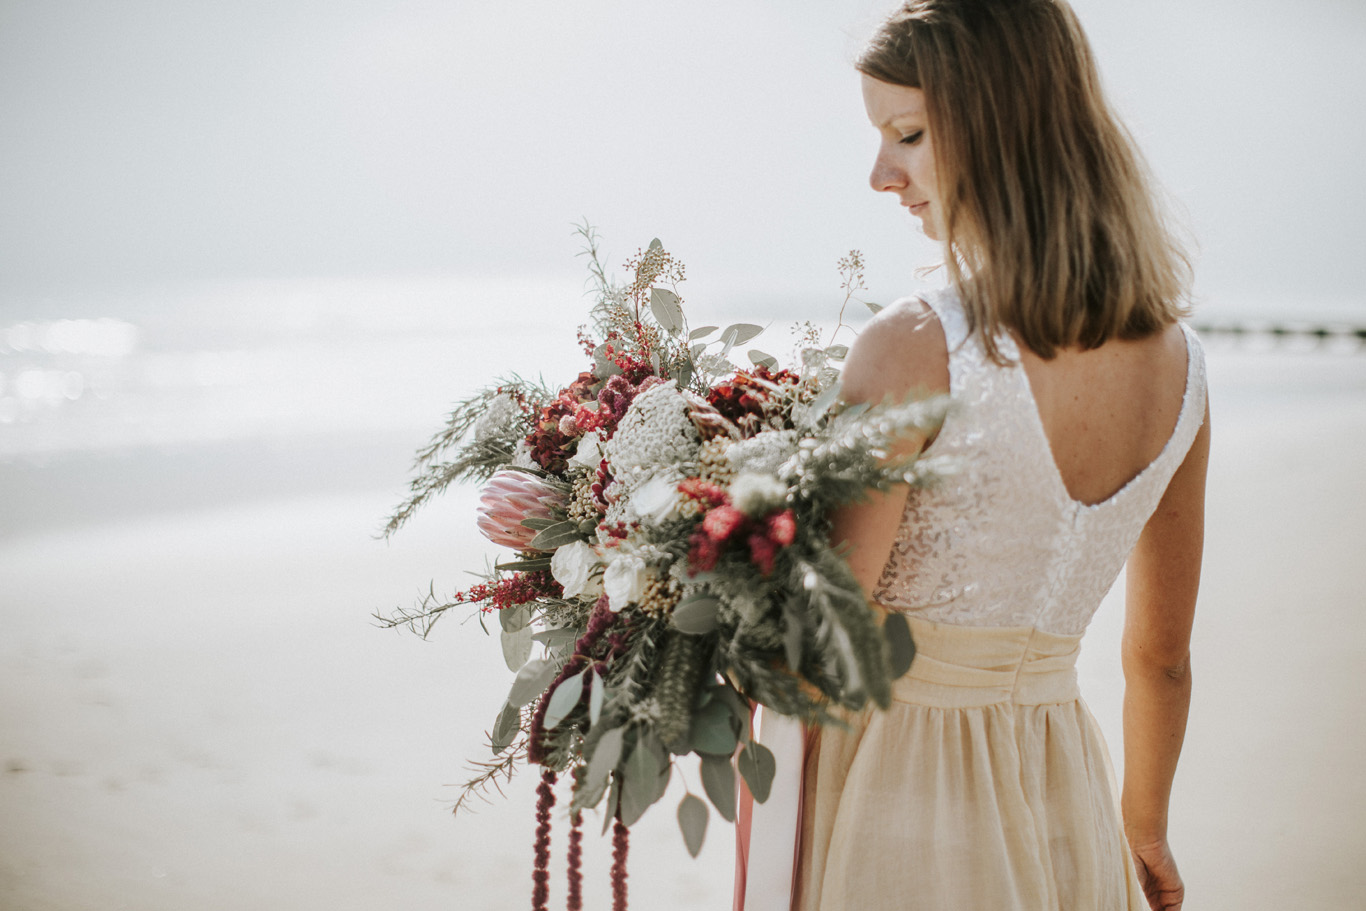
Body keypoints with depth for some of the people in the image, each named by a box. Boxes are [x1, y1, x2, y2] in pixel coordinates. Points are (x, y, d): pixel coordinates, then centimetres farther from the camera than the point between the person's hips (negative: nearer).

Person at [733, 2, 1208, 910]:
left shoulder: (916, 348, -21)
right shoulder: (1177, 358, 0)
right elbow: (1163, 657, 11)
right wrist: (1144, 830, 23)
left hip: (897, 803, -6)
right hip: (1063, 810, 6)